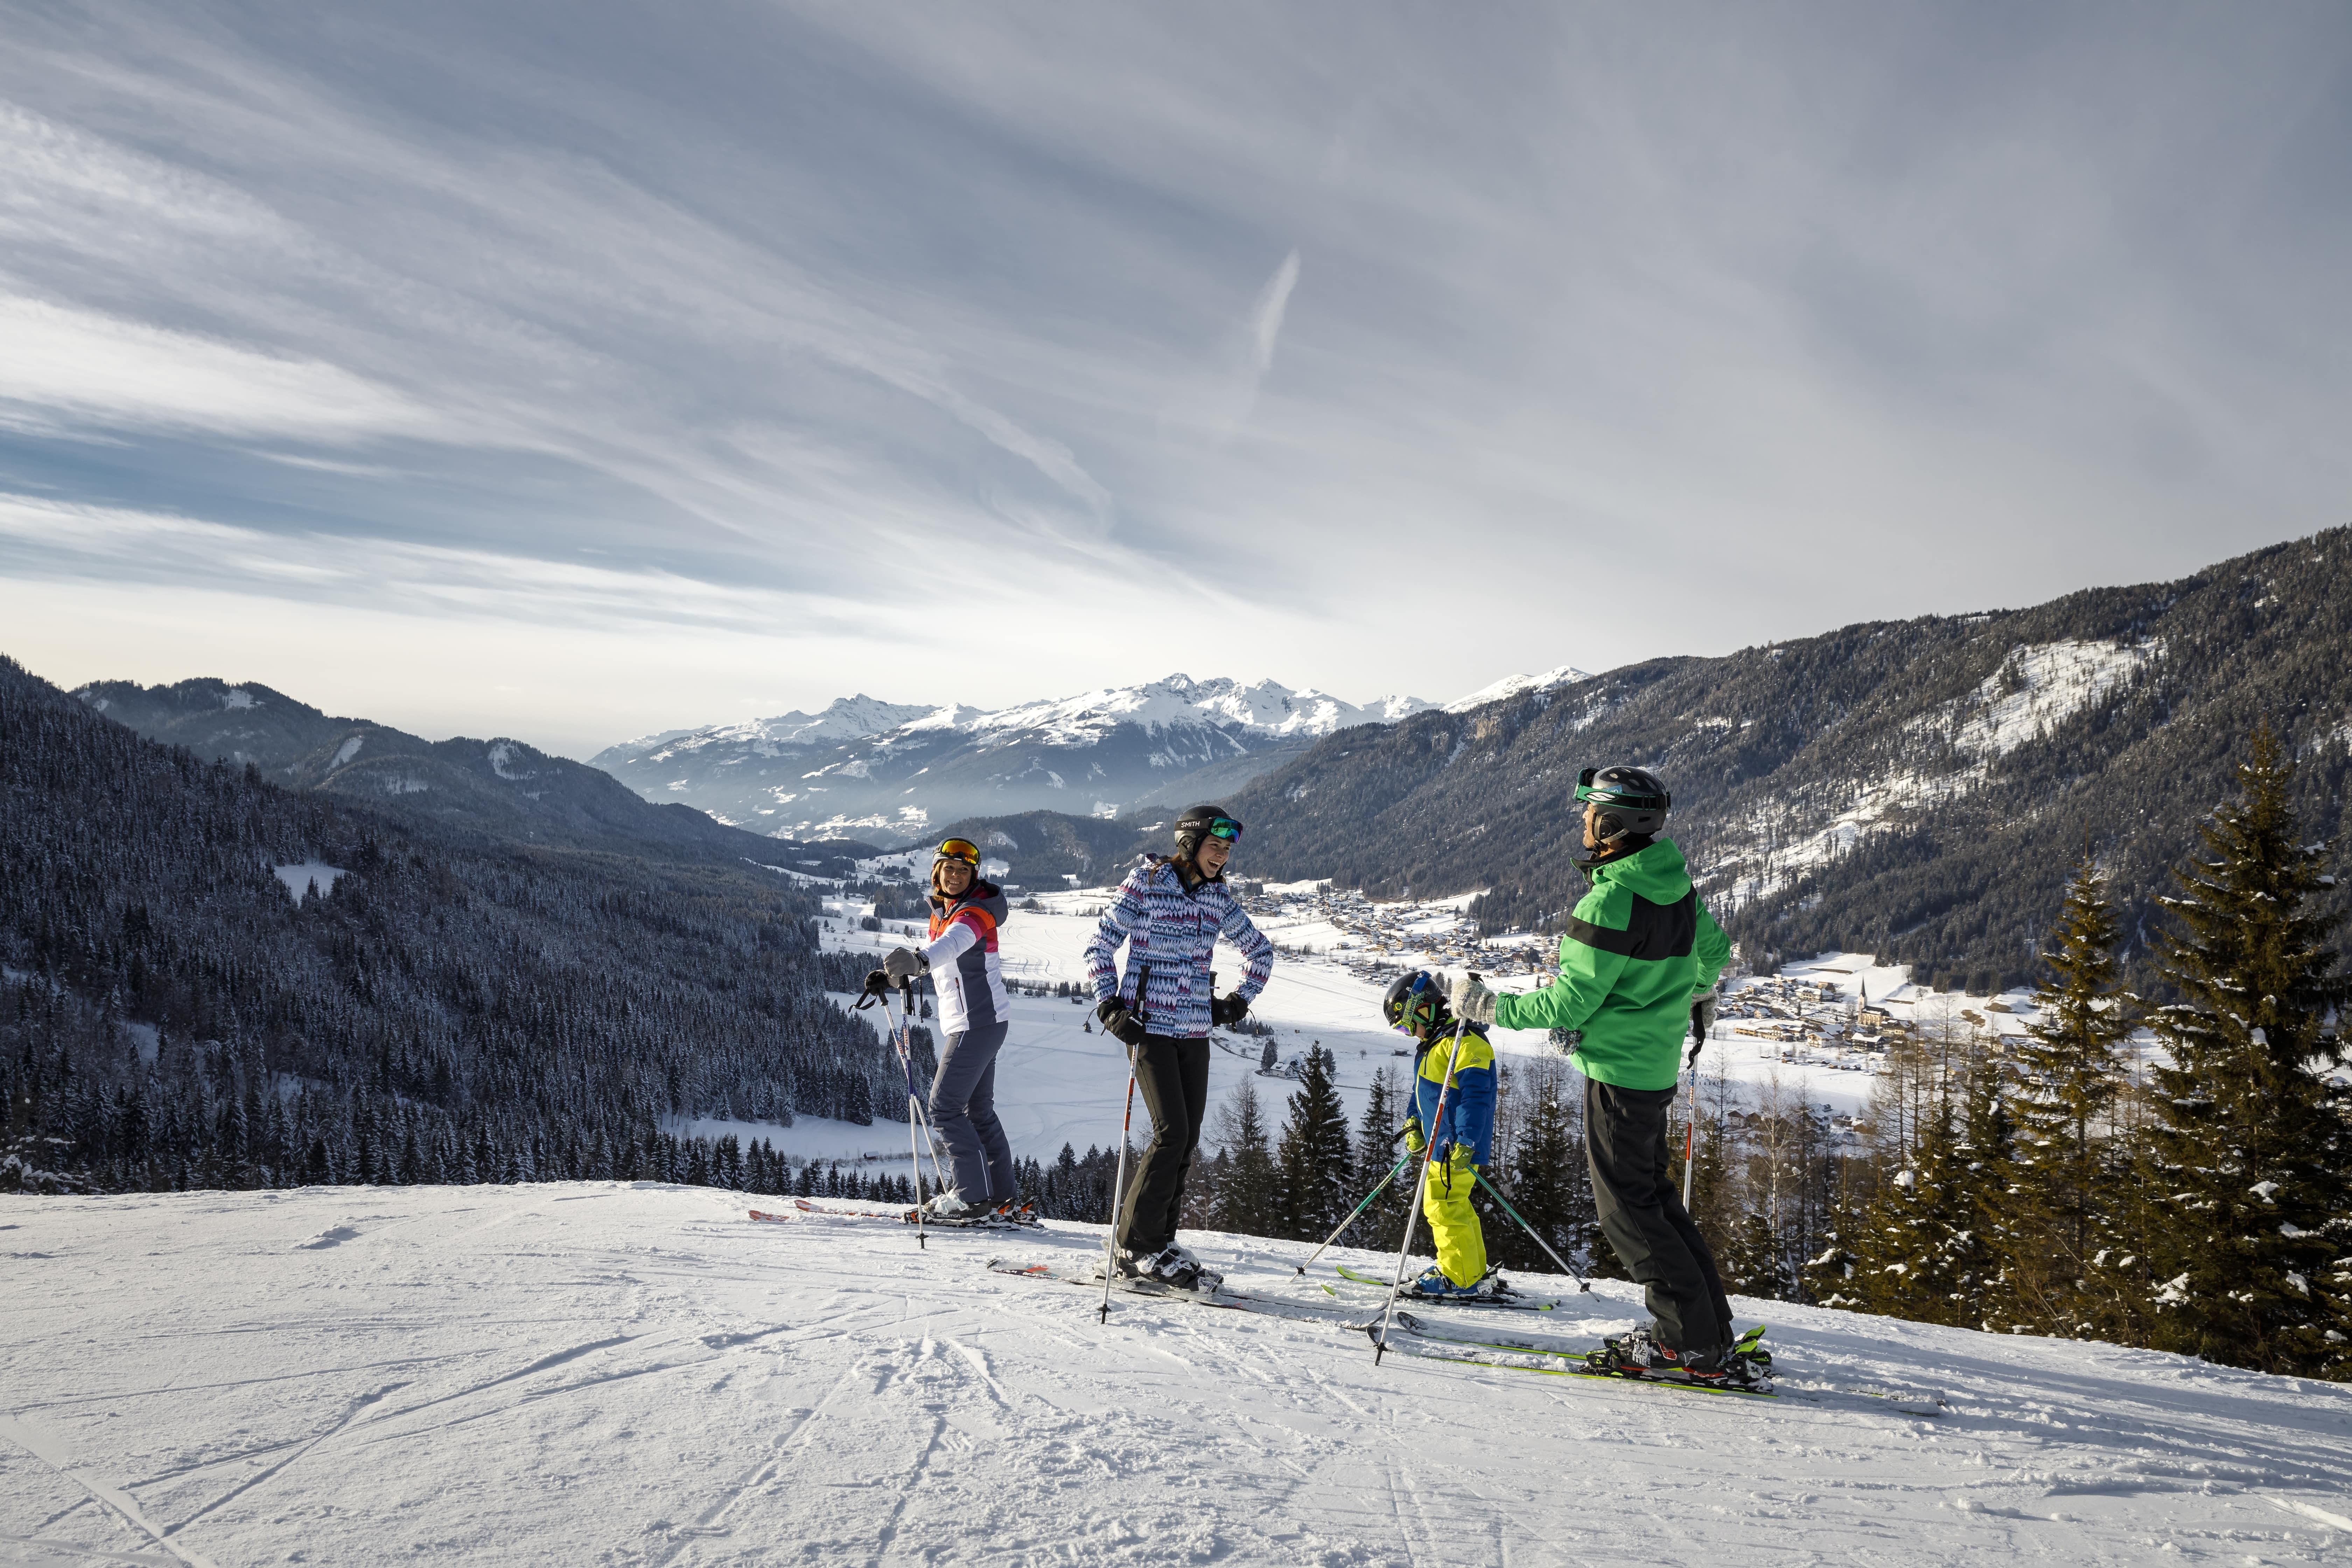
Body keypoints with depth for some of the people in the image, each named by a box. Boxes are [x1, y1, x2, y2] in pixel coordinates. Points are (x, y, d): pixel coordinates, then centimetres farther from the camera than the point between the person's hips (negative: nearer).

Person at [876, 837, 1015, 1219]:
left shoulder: (973, 913, -17)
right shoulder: (941, 911, 11)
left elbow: (952, 945, -39)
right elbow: (937, 955, 24)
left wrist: (918, 959, -58)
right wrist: (893, 974, 9)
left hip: (977, 1024, -10)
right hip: (976, 1024, 10)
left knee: (944, 1109, -9)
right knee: (978, 1109, 17)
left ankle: (973, 1194, -4)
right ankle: (1003, 1191, 26)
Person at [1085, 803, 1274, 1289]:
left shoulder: (1218, 897, 8)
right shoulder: (1147, 883, -6)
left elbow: (1260, 951, 22)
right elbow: (1101, 945, -2)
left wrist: (1237, 1002, 13)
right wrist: (1109, 1004, -9)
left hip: (1194, 1030, 6)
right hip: (1148, 1025, -6)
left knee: (1187, 1139, 2)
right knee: (1172, 1132, -14)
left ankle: (1158, 1241, 13)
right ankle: (1138, 1247, -4)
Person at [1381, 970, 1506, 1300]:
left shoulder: (1464, 1042, -17)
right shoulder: (1431, 1045, 16)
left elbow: (1475, 1096, -24)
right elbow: (1423, 1091, 27)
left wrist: (1465, 1143, -29)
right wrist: (1413, 1124, 14)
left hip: (1458, 1145, -11)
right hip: (1443, 1142, 11)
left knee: (1445, 1205, -10)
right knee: (1454, 1206, 17)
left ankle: (1462, 1280, -5)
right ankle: (1475, 1272, 27)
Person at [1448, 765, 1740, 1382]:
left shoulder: (1608, 903, -24)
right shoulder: (1677, 884, 3)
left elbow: (1567, 1007, -21)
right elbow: (1714, 950, 21)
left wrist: (1486, 1007, -10)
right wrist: (1699, 997, 41)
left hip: (1617, 1071, -9)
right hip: (1659, 1066, 9)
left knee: (1627, 1208, 2)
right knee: (1653, 1193, 20)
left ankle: (1695, 1343, 7)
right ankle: (1710, 1322, 25)